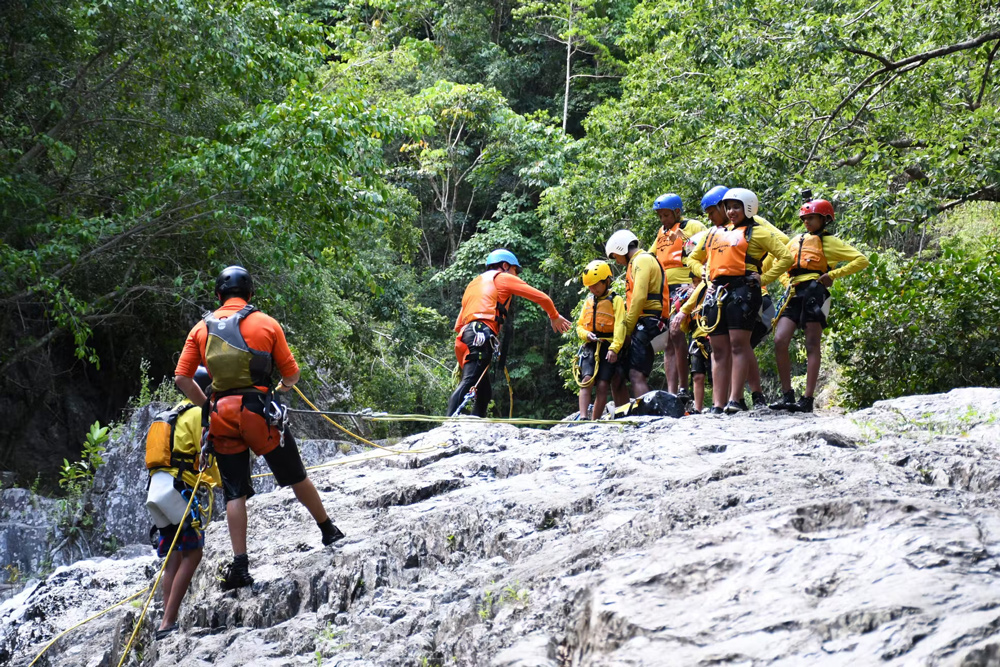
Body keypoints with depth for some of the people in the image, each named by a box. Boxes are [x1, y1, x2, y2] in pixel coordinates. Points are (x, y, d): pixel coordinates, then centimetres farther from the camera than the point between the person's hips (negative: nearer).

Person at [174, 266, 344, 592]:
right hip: (259, 411, -2)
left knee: (234, 493, 4)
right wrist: (283, 386, 28)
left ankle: (240, 565, -3)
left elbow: (182, 378, 4)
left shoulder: (201, 329, 9)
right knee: (295, 478, 15)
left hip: (222, 417, 2)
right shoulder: (266, 323, 3)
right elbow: (291, 373, 6)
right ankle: (328, 531, 29)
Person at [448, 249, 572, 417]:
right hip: (483, 333, -8)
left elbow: (459, 325, 28)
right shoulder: (503, 278, 14)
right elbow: (542, 298, 15)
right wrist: (554, 317, 31)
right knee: (468, 382, -24)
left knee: (484, 393, 12)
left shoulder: (473, 284, 34)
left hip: (466, 335, 8)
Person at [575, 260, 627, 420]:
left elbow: (620, 326, -11)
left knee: (603, 385, -9)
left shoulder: (615, 300, 1)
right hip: (590, 346, 4)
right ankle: (582, 417, -24)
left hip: (608, 346, -4)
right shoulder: (588, 301, 19)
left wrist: (614, 348, -23)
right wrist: (586, 334, -4)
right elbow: (580, 325, 20)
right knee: (587, 379, -16)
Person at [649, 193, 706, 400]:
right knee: (668, 343, 4)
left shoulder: (692, 227, 1)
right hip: (664, 291, 8)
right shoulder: (661, 232, 24)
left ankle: (683, 388, -17)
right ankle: (671, 393, 2)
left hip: (684, 287, -8)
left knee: (675, 333, -21)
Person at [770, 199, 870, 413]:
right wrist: (787, 282, 15)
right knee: (779, 341, -10)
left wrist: (833, 274, -5)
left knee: (812, 347, -6)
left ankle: (807, 399, -8)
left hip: (815, 292, -5)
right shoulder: (795, 242, 24)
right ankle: (787, 396, -5)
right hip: (795, 294, 5)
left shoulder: (830, 242, 8)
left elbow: (861, 260, 2)